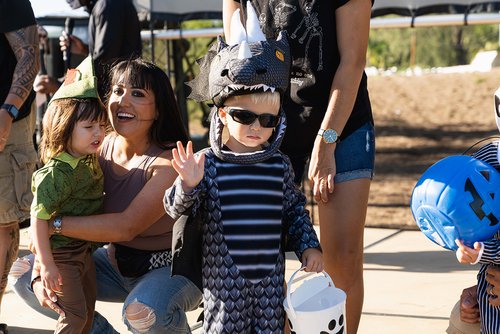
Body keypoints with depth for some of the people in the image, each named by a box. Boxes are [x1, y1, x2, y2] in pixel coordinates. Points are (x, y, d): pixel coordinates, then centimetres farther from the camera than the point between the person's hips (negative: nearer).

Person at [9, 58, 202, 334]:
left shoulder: (169, 161, -22)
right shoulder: (101, 149, -4)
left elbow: (127, 226, -32)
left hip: (171, 268, -6)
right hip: (117, 263, 6)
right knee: (22, 274, -1)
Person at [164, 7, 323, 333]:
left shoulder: (280, 165, 2)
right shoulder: (207, 163, -7)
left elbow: (295, 210, 12)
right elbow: (176, 208, -8)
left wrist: (309, 245, 4)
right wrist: (187, 185, -26)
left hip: (270, 276, 3)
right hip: (224, 279, -2)